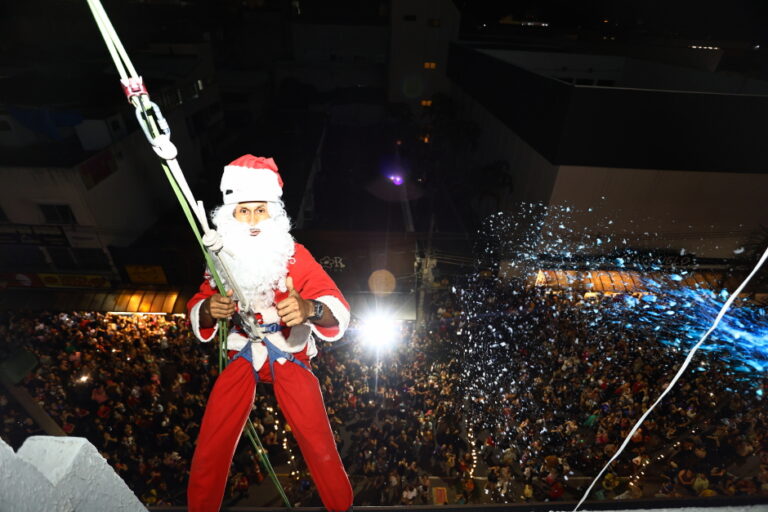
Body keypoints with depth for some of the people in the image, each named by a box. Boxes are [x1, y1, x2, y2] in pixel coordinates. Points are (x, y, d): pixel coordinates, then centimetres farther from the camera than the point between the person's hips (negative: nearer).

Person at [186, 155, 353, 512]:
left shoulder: (295, 256, -12)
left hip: (290, 357, -2)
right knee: (207, 453, 1)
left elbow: (339, 311, -22)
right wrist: (208, 311, -19)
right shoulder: (223, 259, -2)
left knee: (321, 450, -5)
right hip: (242, 356, 3)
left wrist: (311, 309, -45)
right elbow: (196, 311, 6)